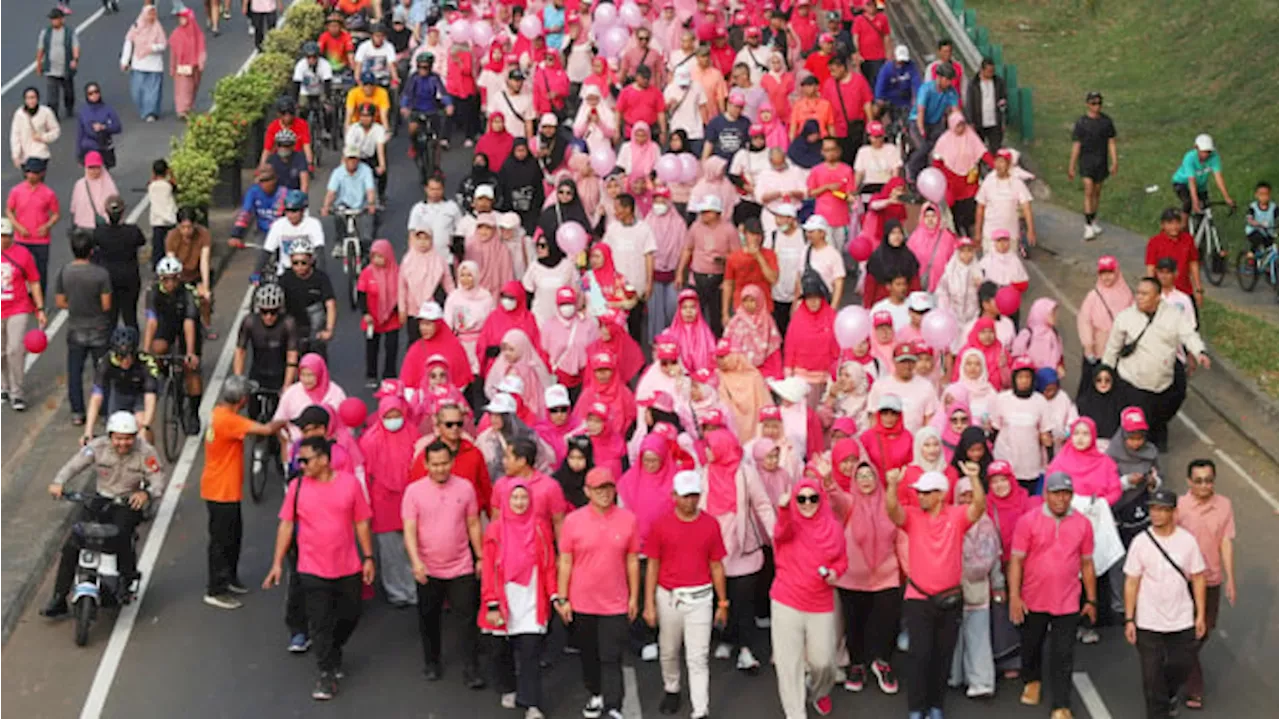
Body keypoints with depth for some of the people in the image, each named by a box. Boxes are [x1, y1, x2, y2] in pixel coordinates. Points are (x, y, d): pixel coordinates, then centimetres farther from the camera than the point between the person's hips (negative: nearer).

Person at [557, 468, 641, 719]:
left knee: (611, 659, -6)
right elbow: (565, 562, 0)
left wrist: (634, 597, 5)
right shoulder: (573, 520, -4)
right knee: (589, 655, 16)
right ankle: (595, 696, 36)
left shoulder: (628, 519, -2)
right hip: (582, 602, 1)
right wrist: (562, 599, -1)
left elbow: (632, 561, 4)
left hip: (616, 604, -1)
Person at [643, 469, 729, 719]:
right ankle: (671, 690, 43)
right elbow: (653, 566, 1)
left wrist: (723, 603, 7)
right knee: (668, 651, 18)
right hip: (668, 597, 1)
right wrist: (649, 604, -1)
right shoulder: (661, 526, -4)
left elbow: (716, 566, 5)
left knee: (698, 658, -3)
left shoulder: (710, 525, -2)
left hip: (700, 598, -1)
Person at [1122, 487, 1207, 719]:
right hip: (1149, 623, -2)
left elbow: (1197, 578, 3)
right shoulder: (1140, 542, -8)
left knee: (1182, 665, 14)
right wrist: (1129, 619, -5)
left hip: (1182, 620, 2)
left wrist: (1200, 615, 1)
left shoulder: (1187, 540, -5)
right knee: (1152, 674, 2)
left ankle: (1169, 693, 45)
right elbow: (1131, 582, -4)